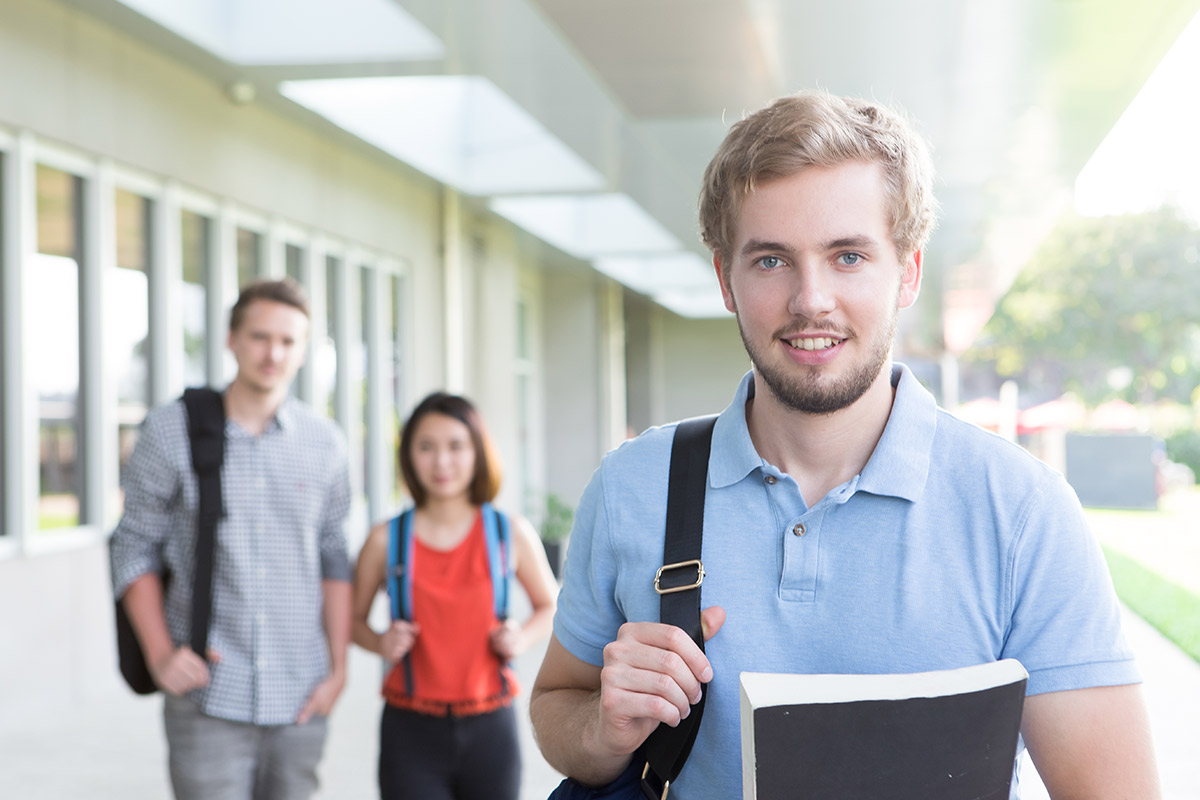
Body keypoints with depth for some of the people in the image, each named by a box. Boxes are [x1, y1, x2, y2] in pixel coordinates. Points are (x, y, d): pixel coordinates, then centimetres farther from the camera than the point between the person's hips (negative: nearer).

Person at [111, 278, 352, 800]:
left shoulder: (323, 442, 5)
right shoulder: (171, 431, -2)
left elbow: (333, 557, 9)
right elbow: (134, 547, 3)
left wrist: (338, 668, 5)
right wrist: (159, 654, -7)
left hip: (299, 698, 3)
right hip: (210, 693, -2)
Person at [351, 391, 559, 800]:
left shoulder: (511, 534, 2)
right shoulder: (387, 540, 0)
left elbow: (549, 606, 17)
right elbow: (353, 618, 12)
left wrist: (522, 638, -3)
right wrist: (380, 643, -9)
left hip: (489, 730, 1)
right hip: (411, 730, -1)